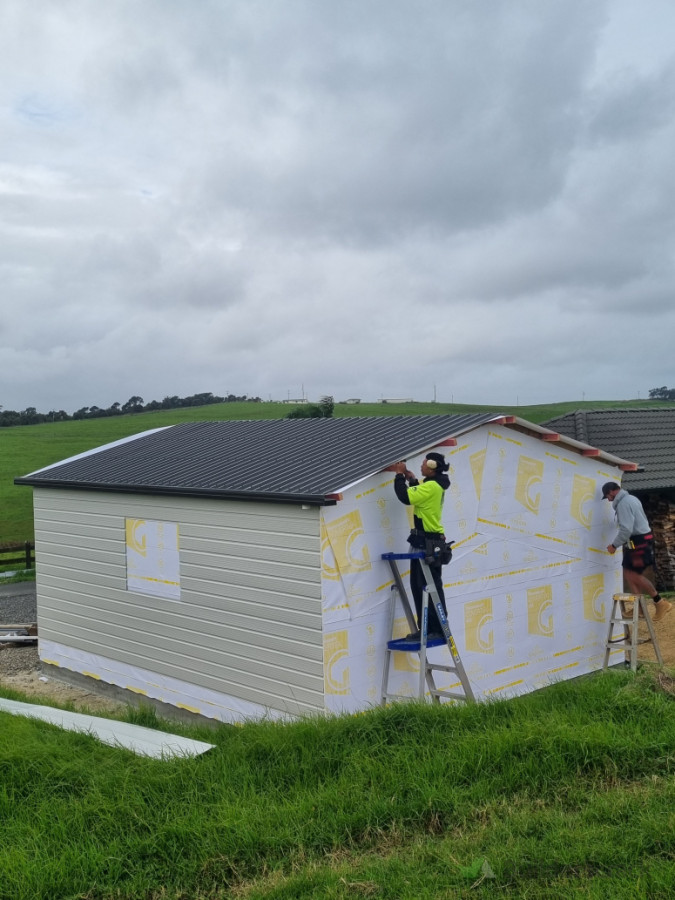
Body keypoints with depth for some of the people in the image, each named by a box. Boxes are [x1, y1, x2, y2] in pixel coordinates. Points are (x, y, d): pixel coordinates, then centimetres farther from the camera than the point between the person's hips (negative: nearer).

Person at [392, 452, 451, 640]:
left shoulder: (431, 486, -19)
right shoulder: (435, 484, 12)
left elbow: (406, 497, -24)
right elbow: (417, 494, 29)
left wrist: (399, 475, -11)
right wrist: (410, 478, 16)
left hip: (428, 542, -10)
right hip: (427, 541, 10)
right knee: (420, 586, 13)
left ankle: (437, 630, 1)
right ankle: (427, 628, 18)